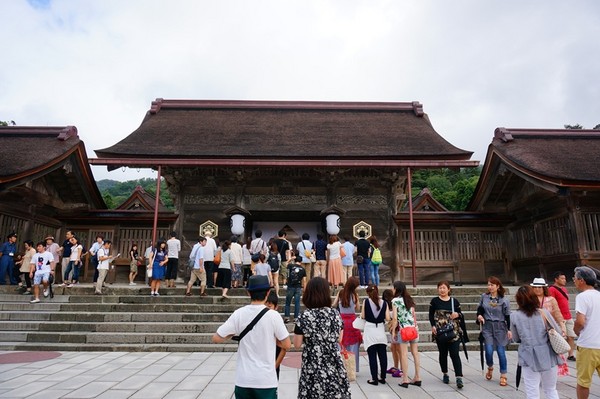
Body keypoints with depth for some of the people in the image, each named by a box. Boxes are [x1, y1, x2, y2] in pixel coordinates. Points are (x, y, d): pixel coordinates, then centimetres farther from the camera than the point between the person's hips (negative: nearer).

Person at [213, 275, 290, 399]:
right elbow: (287, 345, -5)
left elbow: (216, 339, -4)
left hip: (243, 380, 2)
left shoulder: (238, 314, -7)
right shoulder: (273, 315, -12)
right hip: (266, 380, -2)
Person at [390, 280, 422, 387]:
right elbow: (414, 315, 13)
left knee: (404, 354, -2)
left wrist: (393, 331, -3)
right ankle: (417, 378, 16)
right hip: (413, 327, 6)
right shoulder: (409, 299, 12)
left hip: (403, 328, -6)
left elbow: (395, 318, -9)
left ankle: (405, 379, 1)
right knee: (415, 353, 9)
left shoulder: (395, 300, -6)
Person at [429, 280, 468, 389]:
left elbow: (461, 315, 10)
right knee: (443, 354, 12)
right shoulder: (434, 301, 2)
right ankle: (445, 374, 29)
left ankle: (459, 378, -9)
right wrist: (433, 326, -12)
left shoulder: (454, 301, 5)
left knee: (455, 354, -8)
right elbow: (431, 315, 3)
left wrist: (457, 315, -13)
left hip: (454, 332, 0)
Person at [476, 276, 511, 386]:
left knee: (501, 351, 1)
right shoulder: (484, 297, 2)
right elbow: (480, 308, 15)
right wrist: (479, 315, -4)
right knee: (489, 350, -6)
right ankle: (490, 368, 25)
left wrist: (509, 329, -7)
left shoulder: (504, 300, -5)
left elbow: (508, 315, -2)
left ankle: (503, 376, 15)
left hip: (500, 327, -2)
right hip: (487, 326, 2)